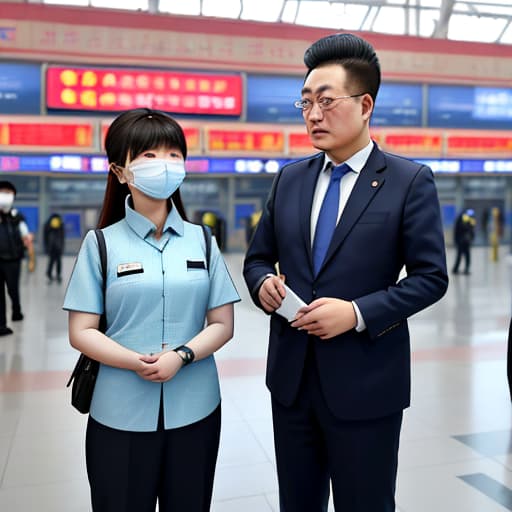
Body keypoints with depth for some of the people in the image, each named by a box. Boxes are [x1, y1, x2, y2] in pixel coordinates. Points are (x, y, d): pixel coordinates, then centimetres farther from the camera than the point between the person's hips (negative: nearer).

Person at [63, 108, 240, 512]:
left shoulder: (202, 240, 5)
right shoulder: (102, 243, -2)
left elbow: (222, 324, 3)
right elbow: (81, 331, -4)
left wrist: (182, 355, -16)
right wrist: (137, 362, -20)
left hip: (194, 411, 2)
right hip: (120, 415, -2)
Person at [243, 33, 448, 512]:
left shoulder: (411, 181, -7)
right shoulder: (289, 178, 6)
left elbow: (430, 277, -8)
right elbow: (258, 257, 13)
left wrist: (358, 313, -20)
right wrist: (263, 283, -10)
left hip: (365, 383, -4)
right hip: (291, 378, 4)